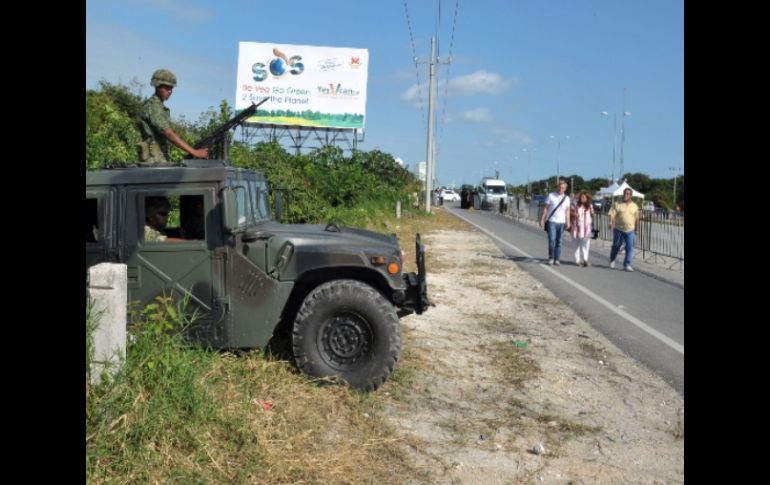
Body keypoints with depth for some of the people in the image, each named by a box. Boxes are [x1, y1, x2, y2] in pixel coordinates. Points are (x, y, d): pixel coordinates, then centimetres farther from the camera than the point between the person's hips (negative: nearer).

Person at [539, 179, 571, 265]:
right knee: (552, 240, -11)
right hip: (552, 222, -3)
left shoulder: (567, 198, 8)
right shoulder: (551, 195, -1)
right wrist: (542, 219, -2)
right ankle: (551, 258, 6)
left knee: (559, 242, 4)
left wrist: (568, 222, 3)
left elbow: (567, 211, 11)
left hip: (561, 222, 3)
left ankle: (556, 259, 11)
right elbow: (545, 208, 1)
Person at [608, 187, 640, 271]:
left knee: (630, 247, -6)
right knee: (616, 246, 11)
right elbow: (612, 214, -12)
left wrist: (637, 229, 14)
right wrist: (611, 223, -30)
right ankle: (612, 260, 34)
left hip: (630, 230, 2)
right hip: (618, 229, -2)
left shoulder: (635, 206, 7)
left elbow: (636, 218, 13)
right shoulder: (617, 204, -3)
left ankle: (627, 265, -2)